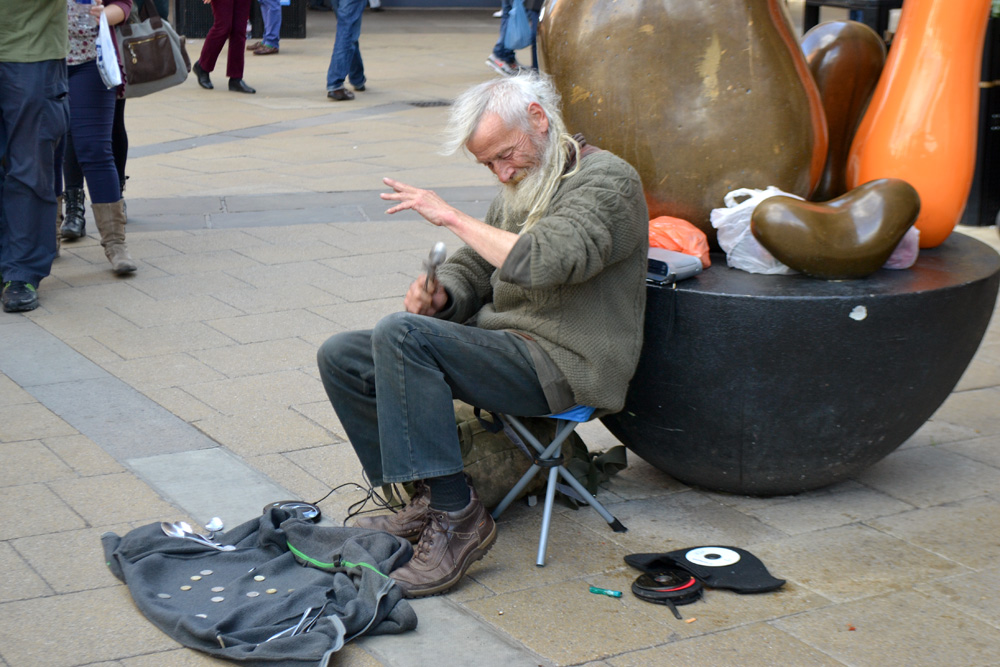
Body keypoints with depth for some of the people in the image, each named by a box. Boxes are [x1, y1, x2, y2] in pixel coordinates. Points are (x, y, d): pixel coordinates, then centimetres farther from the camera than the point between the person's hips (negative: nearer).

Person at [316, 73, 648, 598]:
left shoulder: (606, 181, -11)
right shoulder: (519, 186, 18)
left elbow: (543, 262, -28)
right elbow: (471, 269, 22)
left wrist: (452, 216, -19)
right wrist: (440, 295, -2)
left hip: (561, 365, -9)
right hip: (500, 345, 9)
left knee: (399, 335, -29)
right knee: (342, 358, -1)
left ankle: (456, 516, -25)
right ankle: (427, 499, 0)